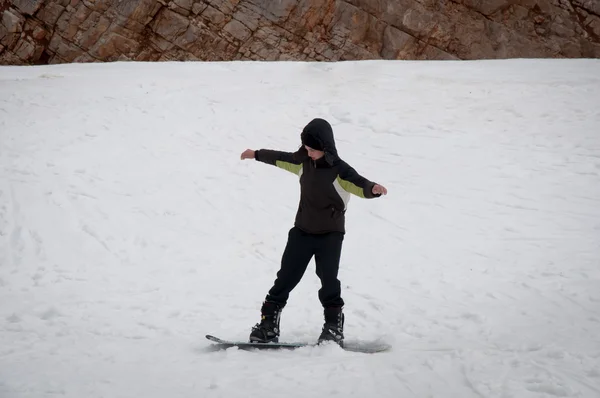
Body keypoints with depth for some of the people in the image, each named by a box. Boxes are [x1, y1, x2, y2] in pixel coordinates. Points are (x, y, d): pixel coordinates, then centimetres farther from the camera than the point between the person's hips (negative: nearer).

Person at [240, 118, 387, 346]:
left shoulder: (338, 170, -16)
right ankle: (268, 324, 11)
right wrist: (257, 155, 35)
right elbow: (282, 159, 20)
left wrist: (373, 189, -54)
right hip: (302, 230, 5)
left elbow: (358, 184, -31)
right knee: (286, 277, 5)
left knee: (328, 278, -16)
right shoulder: (304, 162, 2)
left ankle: (334, 327, -7)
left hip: (330, 234, -5)